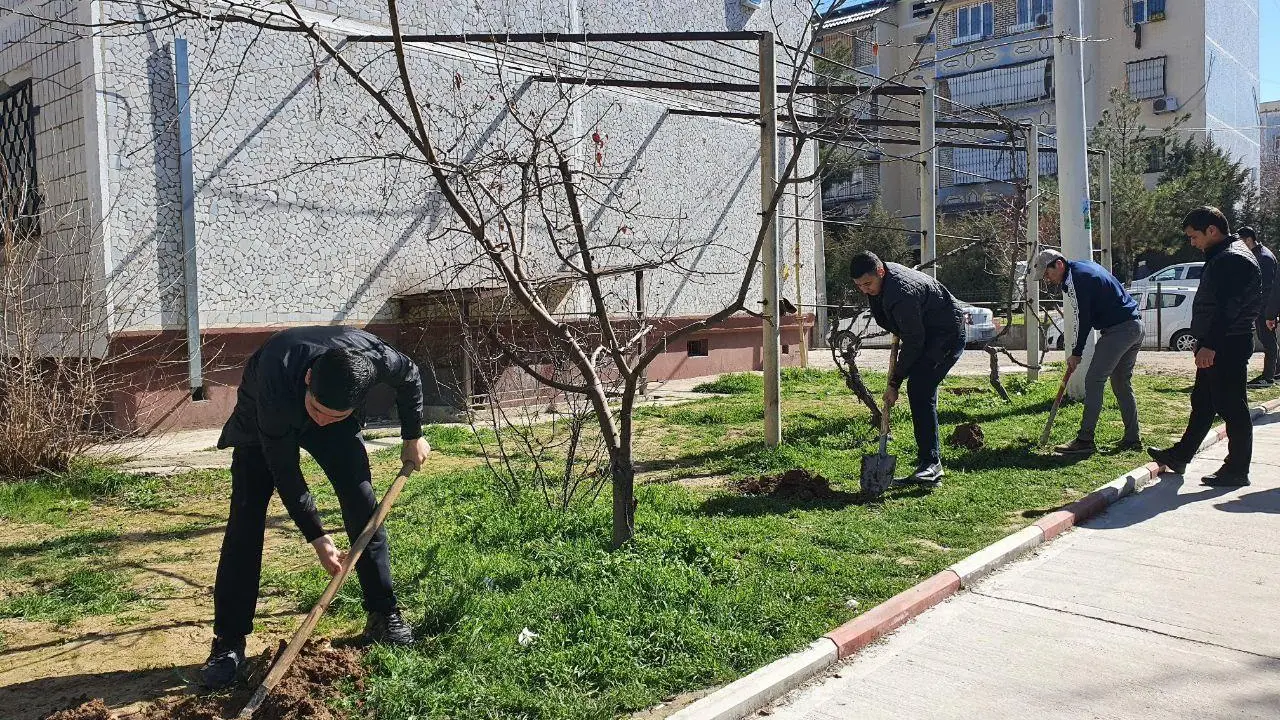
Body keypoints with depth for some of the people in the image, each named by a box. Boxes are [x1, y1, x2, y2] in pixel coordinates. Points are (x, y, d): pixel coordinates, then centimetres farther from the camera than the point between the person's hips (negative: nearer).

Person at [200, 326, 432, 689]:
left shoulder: (374, 357, -39)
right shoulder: (277, 383, -45)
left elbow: (409, 376, -11)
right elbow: (284, 472, -31)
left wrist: (413, 436, -1)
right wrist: (317, 537, -27)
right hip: (262, 422, -2)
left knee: (362, 503, -7)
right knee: (246, 519, -12)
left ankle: (384, 616, 6)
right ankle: (228, 643, -4)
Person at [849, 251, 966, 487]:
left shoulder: (902, 293, -31)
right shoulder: (885, 275, -2)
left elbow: (913, 342, -26)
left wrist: (894, 382, -20)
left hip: (947, 334, -10)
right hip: (928, 333, 10)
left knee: (919, 390, -22)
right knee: (921, 392, 8)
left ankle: (930, 464, -23)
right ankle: (931, 465, 12)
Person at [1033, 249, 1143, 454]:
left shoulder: (1077, 277, -13)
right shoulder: (1085, 267, 18)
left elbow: (1083, 318, -14)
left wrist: (1077, 353, -7)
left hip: (1118, 329, -11)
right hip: (1135, 327, 11)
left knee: (1094, 381, -10)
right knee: (1122, 383, 16)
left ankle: (1085, 440, -11)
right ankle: (1132, 439, 19)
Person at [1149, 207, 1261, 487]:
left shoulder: (1235, 259, -17)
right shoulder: (1220, 257, 17)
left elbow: (1228, 307, -25)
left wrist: (1209, 345, -28)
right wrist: (1205, 343, 21)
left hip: (1228, 346, -11)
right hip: (1216, 346, 11)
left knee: (1232, 408, -3)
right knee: (1202, 403, 17)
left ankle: (1237, 470, 5)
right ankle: (1180, 455, 27)